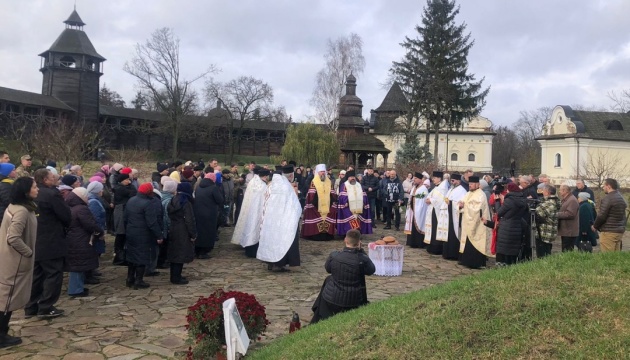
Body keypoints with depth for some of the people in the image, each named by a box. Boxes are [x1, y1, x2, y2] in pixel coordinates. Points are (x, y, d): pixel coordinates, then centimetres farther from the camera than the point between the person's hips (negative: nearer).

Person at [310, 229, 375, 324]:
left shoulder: (334, 256, -16)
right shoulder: (362, 259, -22)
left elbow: (327, 269, 4)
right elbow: (372, 270, -1)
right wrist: (361, 251, -2)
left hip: (331, 299, 1)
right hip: (353, 303, -1)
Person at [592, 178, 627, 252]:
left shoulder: (608, 198, -14)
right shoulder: (621, 198, 13)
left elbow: (601, 216, -16)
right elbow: (623, 216, 16)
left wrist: (595, 226, -1)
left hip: (608, 232, -9)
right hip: (620, 231, 9)